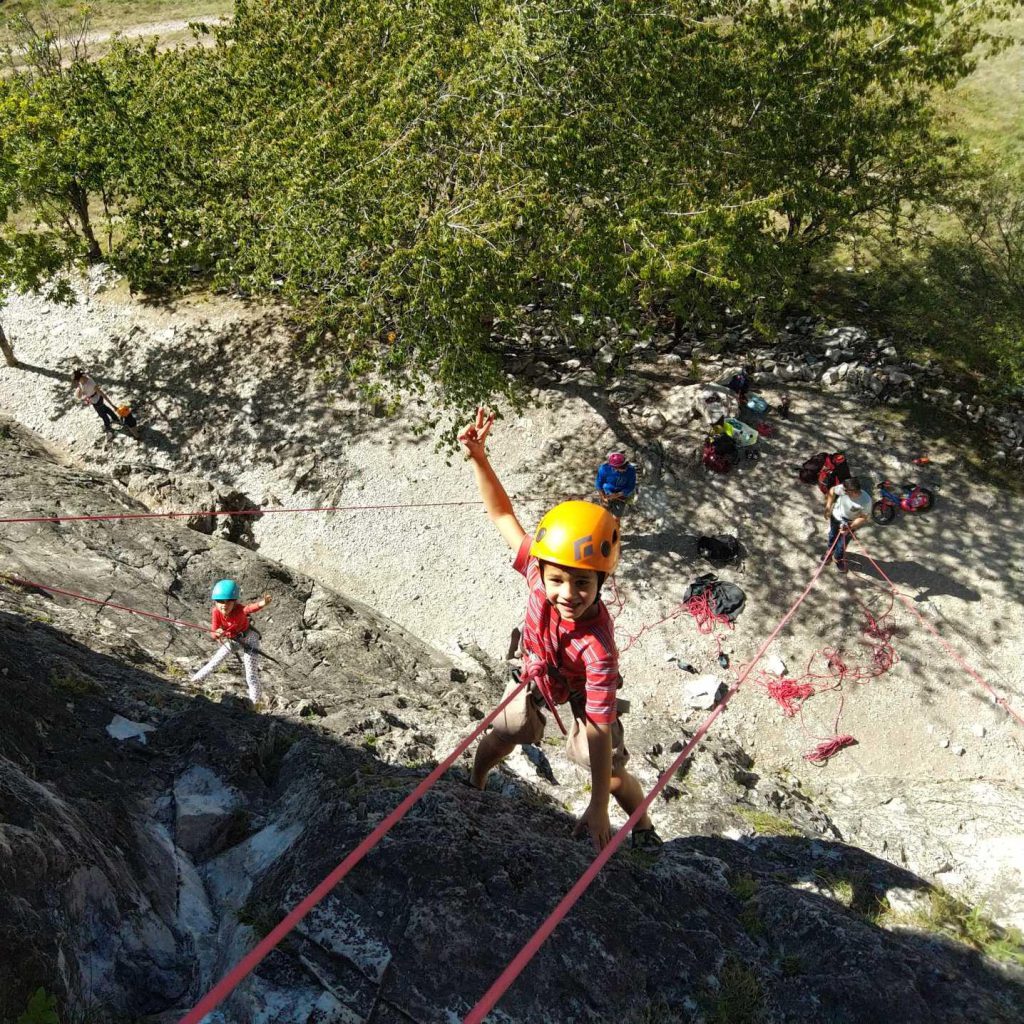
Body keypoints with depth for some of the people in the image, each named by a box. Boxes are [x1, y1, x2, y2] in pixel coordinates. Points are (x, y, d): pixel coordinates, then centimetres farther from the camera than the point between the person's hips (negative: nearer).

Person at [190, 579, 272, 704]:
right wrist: (217, 633, -47)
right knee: (216, 660, 27)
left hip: (249, 639, -5)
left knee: (251, 677, -4)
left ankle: (254, 703, 18)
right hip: (232, 640, 5)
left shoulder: (239, 610, -38)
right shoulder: (216, 612, -24)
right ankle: (200, 677, 55)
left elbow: (250, 608, -61)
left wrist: (261, 604, -84)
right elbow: (213, 632, -22)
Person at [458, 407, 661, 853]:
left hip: (582, 690, -3)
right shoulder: (540, 569, -38)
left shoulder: (597, 648, -46)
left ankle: (644, 828, 36)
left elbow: (600, 732, -41)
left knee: (612, 773, 4)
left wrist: (598, 809, -36)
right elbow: (503, 515, -23)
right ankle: (473, 786, 51)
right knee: (500, 738, 18)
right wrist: (478, 457, -32)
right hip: (536, 674, 4)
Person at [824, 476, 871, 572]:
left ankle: (838, 558, 46)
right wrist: (828, 507, -11)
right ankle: (830, 551, 58)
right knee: (832, 536, 26)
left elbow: (863, 518, -22)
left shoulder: (866, 501, -38)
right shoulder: (843, 488, -34)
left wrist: (850, 528, -28)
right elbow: (832, 490, -11)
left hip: (850, 522, -2)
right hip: (836, 516, 2)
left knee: (842, 543, 13)